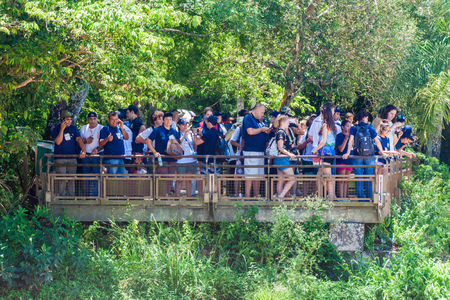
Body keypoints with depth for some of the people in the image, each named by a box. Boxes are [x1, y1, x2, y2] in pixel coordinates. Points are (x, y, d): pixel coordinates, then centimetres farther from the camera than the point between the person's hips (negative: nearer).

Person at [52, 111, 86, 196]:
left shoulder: (73, 128, 11)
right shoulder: (56, 129, 2)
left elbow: (79, 140, 2)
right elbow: (58, 142, -11)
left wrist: (83, 151, -13)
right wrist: (62, 129, -15)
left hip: (72, 157, 3)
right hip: (60, 158, -3)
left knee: (72, 179, 2)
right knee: (62, 179, -8)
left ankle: (71, 196, 7)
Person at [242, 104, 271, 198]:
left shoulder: (257, 120, 20)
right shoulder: (248, 118, -7)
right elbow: (250, 131, -21)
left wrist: (265, 131, 12)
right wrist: (262, 129, -8)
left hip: (260, 151, 10)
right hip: (251, 151, -10)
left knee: (258, 175, 9)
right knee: (250, 175, -11)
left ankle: (257, 196, 13)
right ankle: (247, 196, -10)